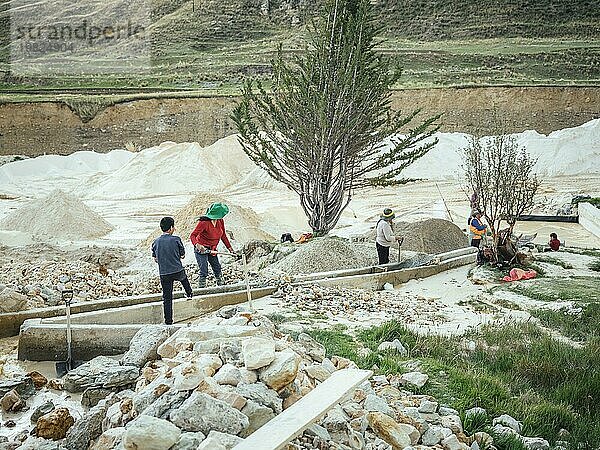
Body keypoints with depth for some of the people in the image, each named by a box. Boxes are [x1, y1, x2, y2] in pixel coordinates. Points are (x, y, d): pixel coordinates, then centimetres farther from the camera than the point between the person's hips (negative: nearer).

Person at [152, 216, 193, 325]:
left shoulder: (156, 242, 1)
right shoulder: (176, 239, -9)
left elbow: (155, 259, 11)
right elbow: (182, 255, 1)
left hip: (164, 274, 2)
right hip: (178, 271, -2)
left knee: (167, 298, 7)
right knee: (184, 278, 35)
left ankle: (168, 321, 9)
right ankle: (189, 294, 53)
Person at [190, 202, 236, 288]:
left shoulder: (220, 222, -4)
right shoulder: (204, 222, -24)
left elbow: (223, 236, 9)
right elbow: (192, 235, -26)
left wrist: (229, 248, 5)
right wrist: (197, 245, -44)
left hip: (212, 250, 7)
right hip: (201, 250, -7)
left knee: (218, 270, 13)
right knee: (204, 272, -8)